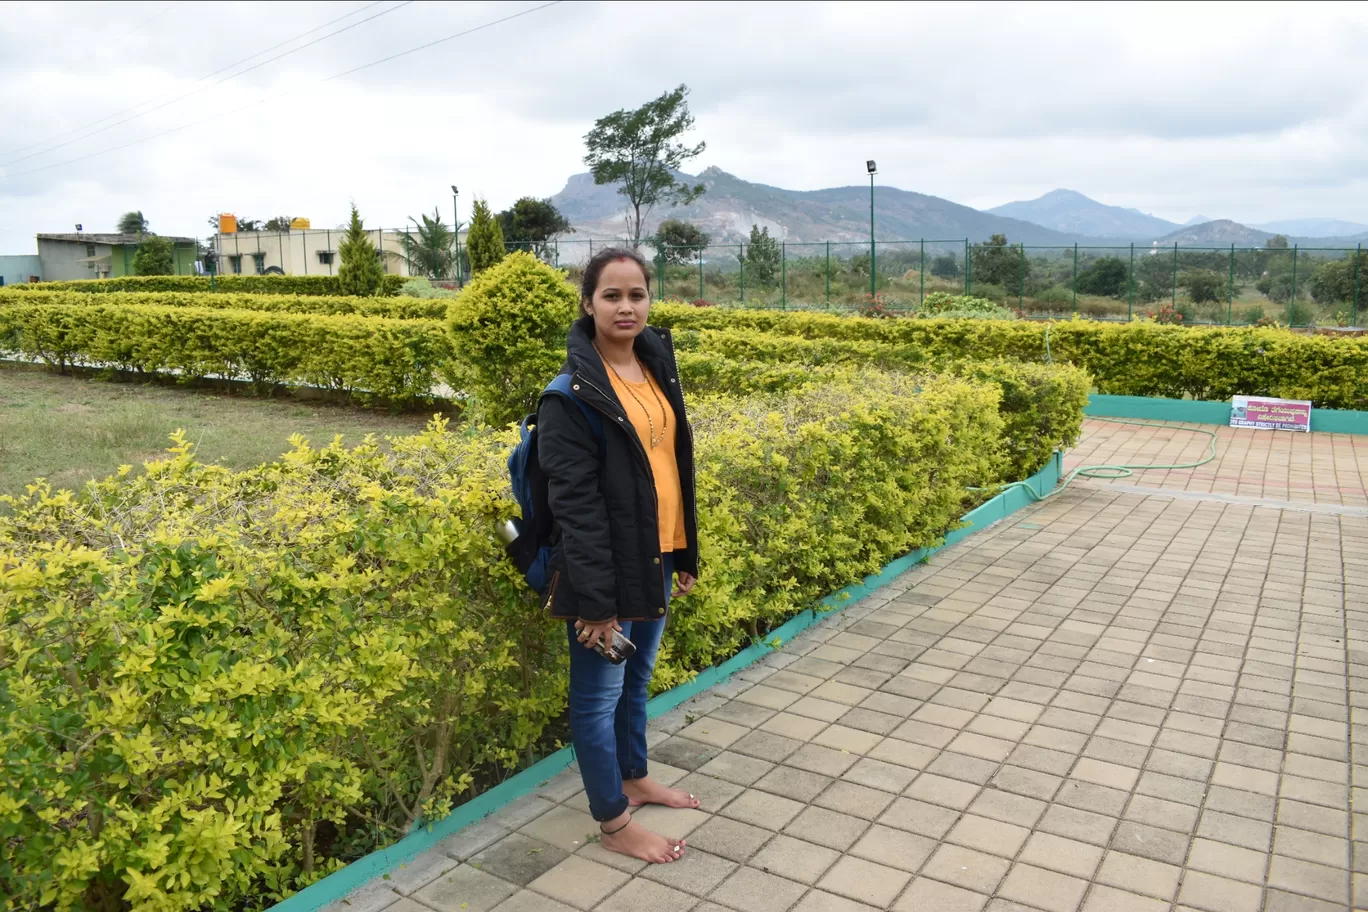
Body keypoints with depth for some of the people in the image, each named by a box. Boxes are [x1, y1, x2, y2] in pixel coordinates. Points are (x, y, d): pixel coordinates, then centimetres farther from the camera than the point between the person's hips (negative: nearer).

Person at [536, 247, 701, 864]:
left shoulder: (658, 365, 6)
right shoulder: (574, 392, -16)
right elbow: (574, 501, -19)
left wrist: (686, 554, 14)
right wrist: (594, 597, -20)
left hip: (658, 556, 7)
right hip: (607, 563, -7)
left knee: (637, 676, 23)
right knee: (599, 691, 8)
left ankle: (634, 778, 43)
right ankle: (614, 822, 23)